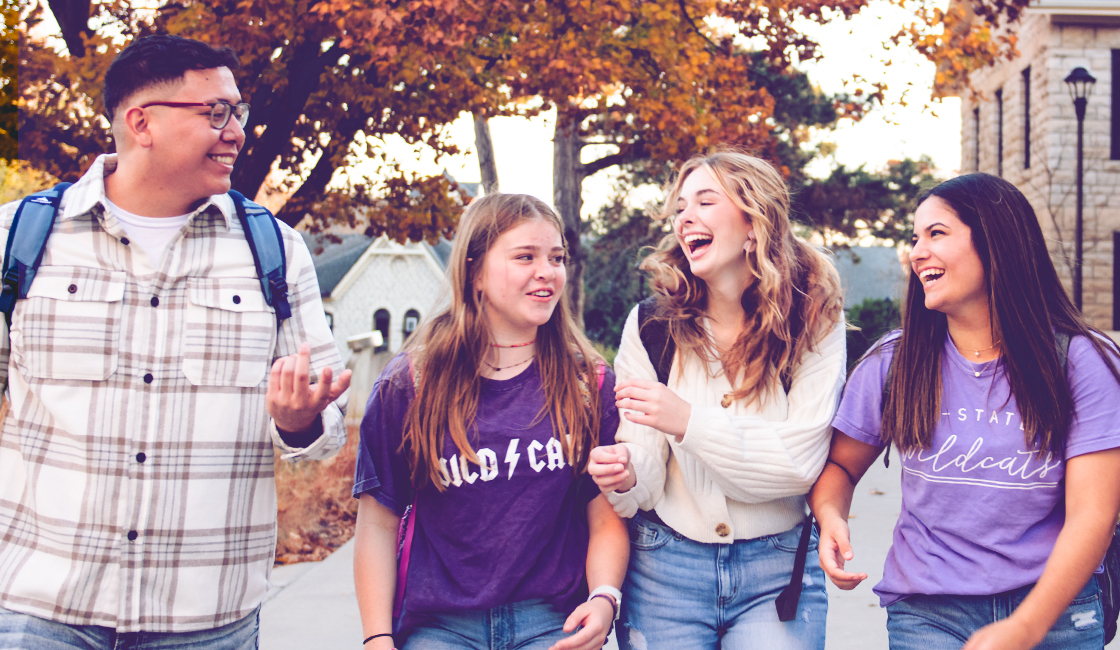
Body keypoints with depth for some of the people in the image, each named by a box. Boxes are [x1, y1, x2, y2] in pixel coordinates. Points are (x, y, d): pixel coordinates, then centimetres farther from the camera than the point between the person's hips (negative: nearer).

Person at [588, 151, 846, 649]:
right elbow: (645, 469, -3)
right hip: (665, 566, 1)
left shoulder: (815, 325, -5)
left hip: (776, 571, -1)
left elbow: (800, 461, -14)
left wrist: (689, 421, -24)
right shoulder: (650, 327, -1)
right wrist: (625, 478, -27)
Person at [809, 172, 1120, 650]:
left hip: (1053, 611, 0)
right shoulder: (893, 363, -1)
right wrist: (831, 517, -14)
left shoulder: (1081, 362, -8)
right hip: (926, 611, 1)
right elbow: (839, 464, 9)